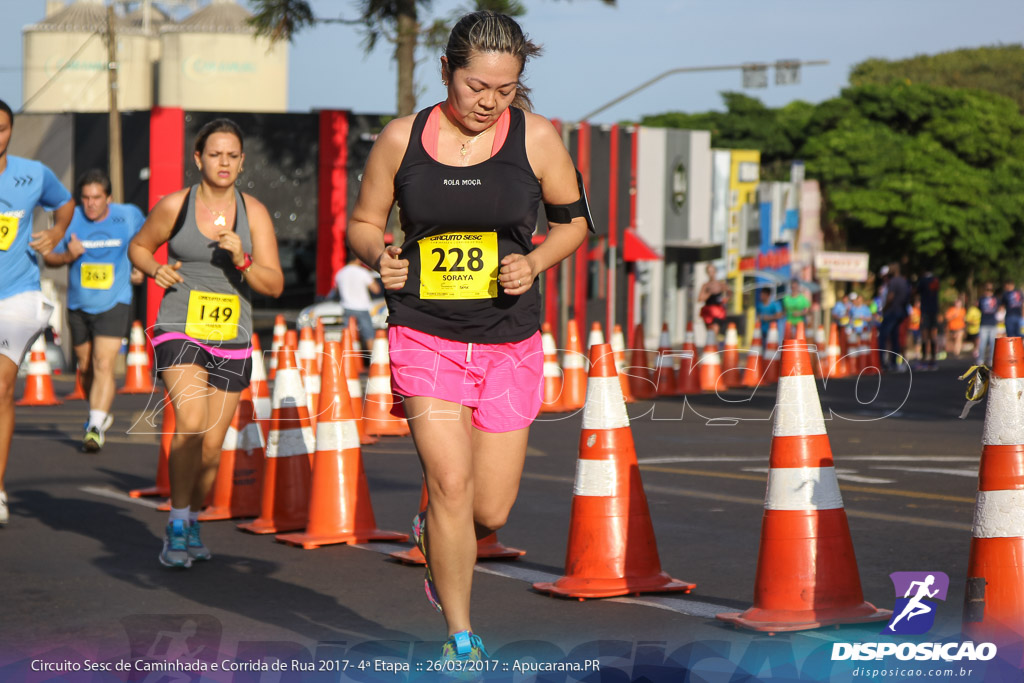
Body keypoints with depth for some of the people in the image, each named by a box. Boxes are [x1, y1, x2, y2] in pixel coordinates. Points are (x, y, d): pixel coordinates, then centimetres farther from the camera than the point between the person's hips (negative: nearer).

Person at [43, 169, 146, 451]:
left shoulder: (129, 216, -5)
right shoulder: (70, 219, -5)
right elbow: (49, 256, 2)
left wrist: (140, 267, 3)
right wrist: (67, 255, -19)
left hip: (114, 304, -3)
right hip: (78, 305, 3)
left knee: (103, 364, -18)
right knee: (85, 367, 15)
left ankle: (96, 427, -23)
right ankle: (102, 414, 39)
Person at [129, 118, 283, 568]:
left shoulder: (254, 213, 1)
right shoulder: (174, 206, -2)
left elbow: (274, 285, 0)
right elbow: (138, 246, 15)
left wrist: (242, 261, -17)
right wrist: (155, 269, -6)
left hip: (232, 341, 2)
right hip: (180, 332, -2)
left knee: (211, 448, 5)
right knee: (190, 423, -25)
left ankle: (192, 522, 31)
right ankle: (176, 526, -10)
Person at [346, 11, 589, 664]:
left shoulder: (536, 137, -3)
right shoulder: (402, 138, -2)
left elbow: (574, 220, 10)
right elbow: (364, 223, 10)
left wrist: (533, 263, -8)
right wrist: (381, 256, -11)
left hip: (510, 341, 1)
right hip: (426, 334, -1)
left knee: (491, 511, 5)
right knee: (451, 483, -14)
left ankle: (434, 533, 43)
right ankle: (461, 638, 4)